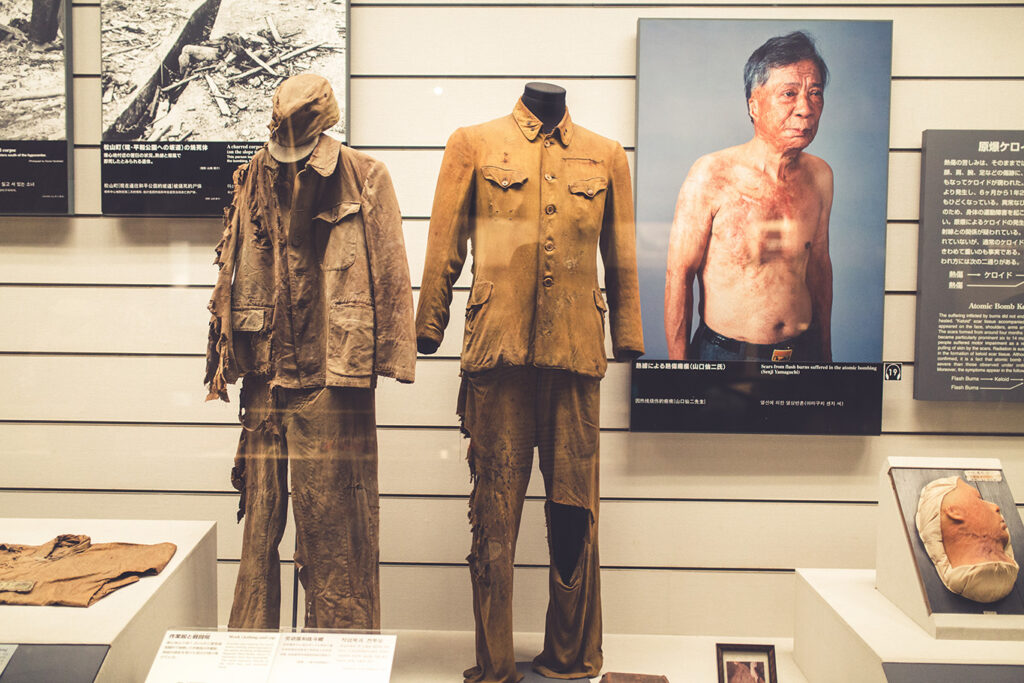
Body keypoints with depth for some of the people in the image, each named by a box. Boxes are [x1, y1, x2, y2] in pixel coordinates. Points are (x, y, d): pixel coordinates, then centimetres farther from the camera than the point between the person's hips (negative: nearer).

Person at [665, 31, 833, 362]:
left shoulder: (820, 175, 0)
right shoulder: (711, 175, -16)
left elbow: (819, 263, 11)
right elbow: (678, 275, -13)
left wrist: (826, 352, 15)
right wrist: (679, 363, -12)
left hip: (804, 349, 5)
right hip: (724, 354, -4)